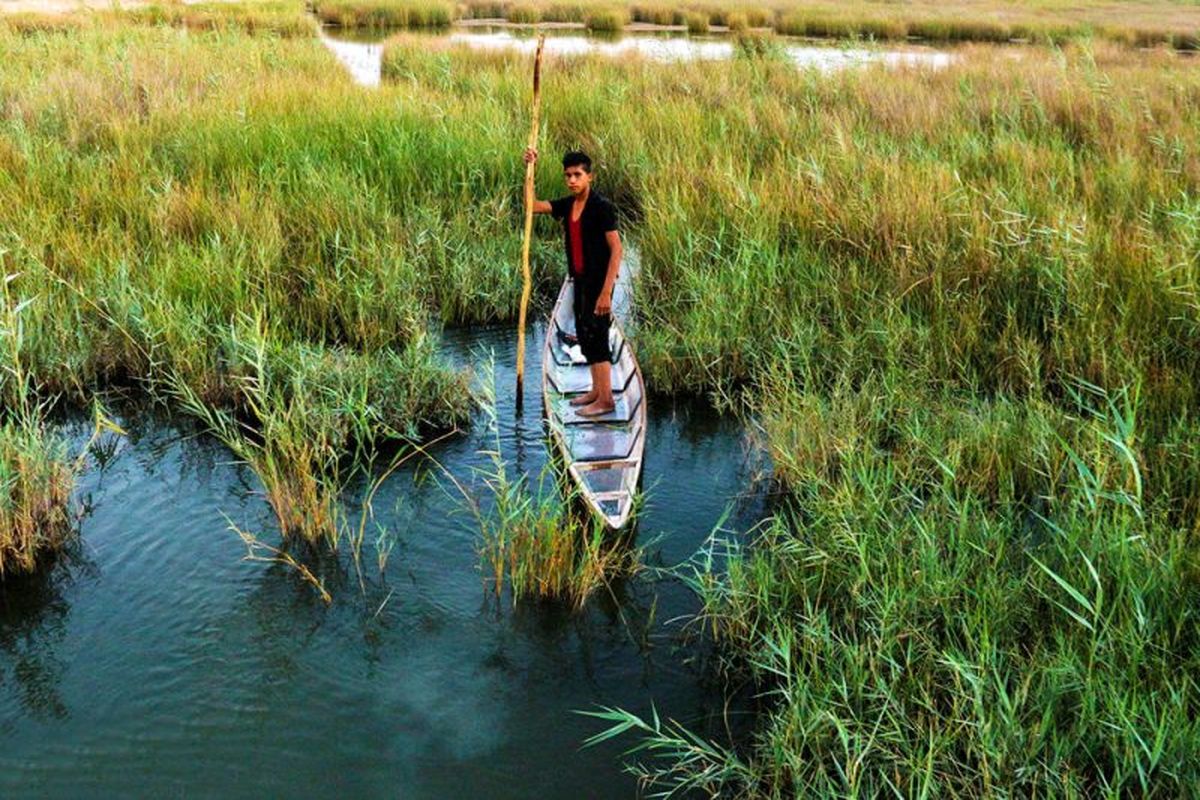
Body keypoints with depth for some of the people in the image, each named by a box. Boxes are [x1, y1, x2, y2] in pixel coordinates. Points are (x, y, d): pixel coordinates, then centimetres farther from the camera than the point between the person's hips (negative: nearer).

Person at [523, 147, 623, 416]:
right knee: (584, 335, 14)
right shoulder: (567, 205, 6)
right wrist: (529, 169, -3)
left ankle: (606, 399, 2)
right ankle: (597, 390, 27)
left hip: (599, 280, -8)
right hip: (580, 280, 8)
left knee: (595, 335, -5)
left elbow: (616, 250, -19)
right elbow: (532, 206, 6)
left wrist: (606, 292, -24)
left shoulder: (602, 207, -16)